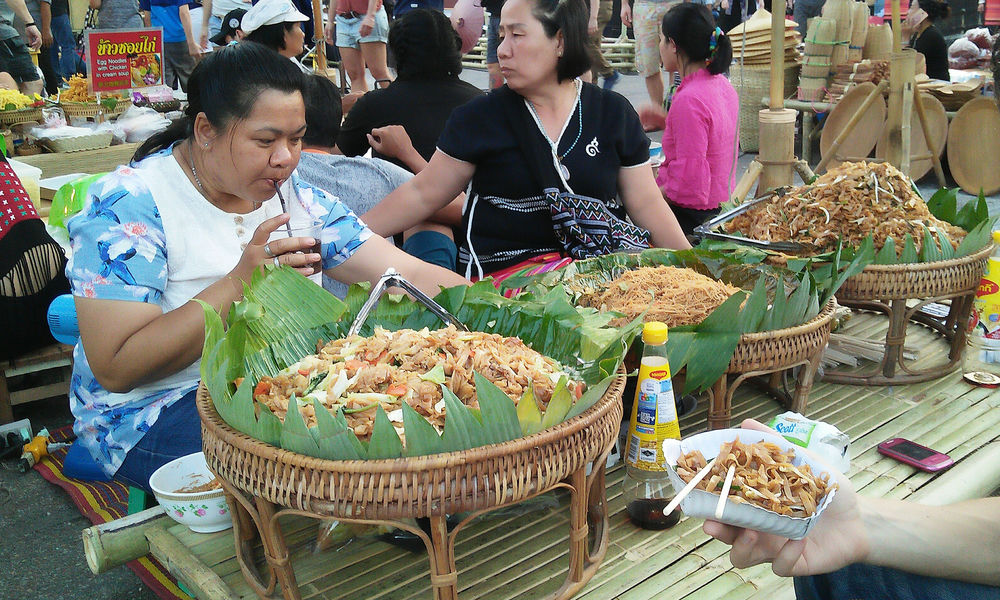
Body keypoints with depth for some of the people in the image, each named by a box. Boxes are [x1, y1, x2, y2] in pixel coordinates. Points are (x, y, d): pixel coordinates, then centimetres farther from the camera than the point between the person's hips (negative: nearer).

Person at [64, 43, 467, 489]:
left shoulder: (290, 192, 4)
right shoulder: (129, 204, -13)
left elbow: (410, 274, -3)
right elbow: (116, 369, -20)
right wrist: (240, 284, -27)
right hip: (157, 411, -5)